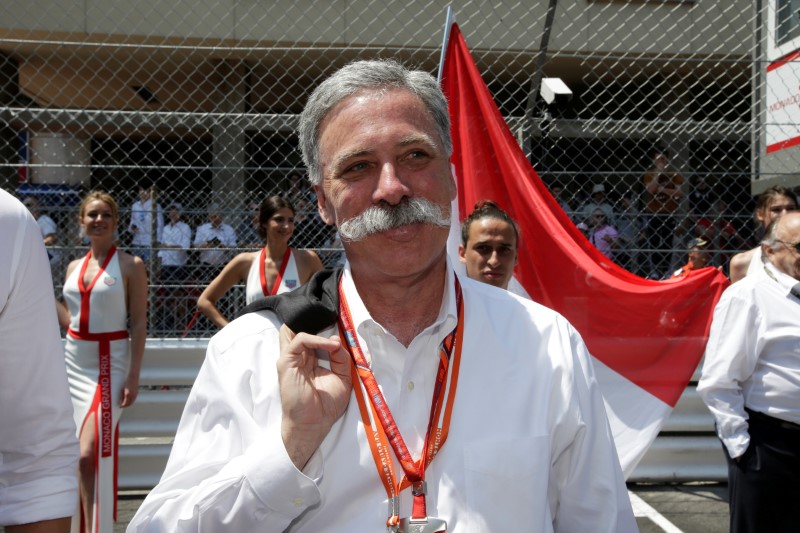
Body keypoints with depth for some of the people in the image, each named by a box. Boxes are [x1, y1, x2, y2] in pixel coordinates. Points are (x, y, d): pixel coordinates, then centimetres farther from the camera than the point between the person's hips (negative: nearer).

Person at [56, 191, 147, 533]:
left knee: (89, 454, -13)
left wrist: (134, 376, -14)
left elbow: (139, 324, -9)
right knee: (75, 455, 12)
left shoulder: (130, 265, -6)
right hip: (74, 363, 6)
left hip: (109, 364, -6)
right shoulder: (74, 267, 10)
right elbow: (71, 320, 16)